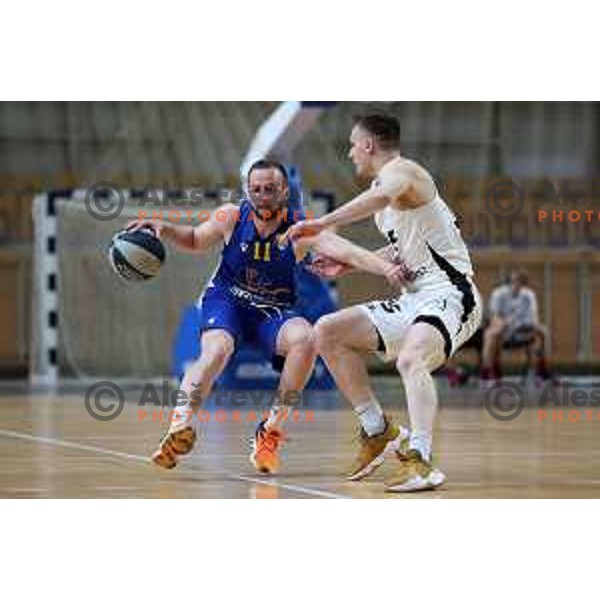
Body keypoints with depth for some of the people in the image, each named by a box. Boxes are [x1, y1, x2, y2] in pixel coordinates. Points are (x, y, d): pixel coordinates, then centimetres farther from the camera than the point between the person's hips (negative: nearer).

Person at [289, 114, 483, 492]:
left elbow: (383, 196, -38)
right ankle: (378, 432, 13)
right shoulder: (384, 183, 17)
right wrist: (350, 264, 25)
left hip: (451, 296, -10)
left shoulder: (400, 170, -11)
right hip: (415, 300, 10)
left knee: (410, 360, -37)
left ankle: (420, 461, -42)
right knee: (328, 332, 9)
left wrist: (323, 224, -39)